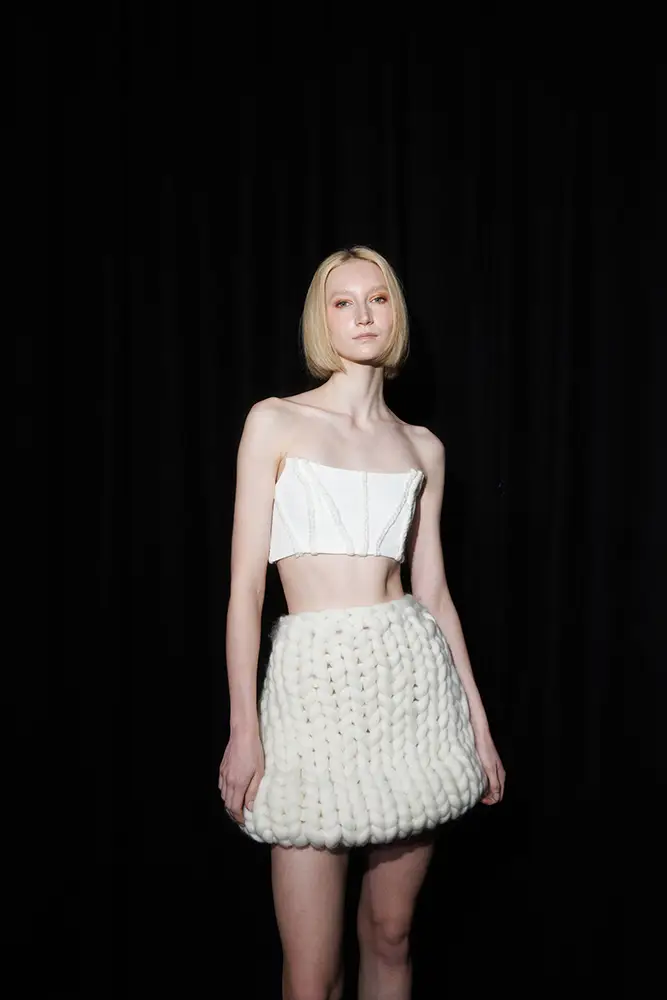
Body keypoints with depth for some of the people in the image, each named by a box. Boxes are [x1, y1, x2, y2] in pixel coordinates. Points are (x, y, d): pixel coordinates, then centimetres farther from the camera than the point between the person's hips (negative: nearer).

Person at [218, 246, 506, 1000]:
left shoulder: (422, 448, 11)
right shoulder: (276, 422, 1)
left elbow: (433, 592, 12)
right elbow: (245, 584, -3)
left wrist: (479, 723, 11)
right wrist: (243, 726, -10)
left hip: (413, 675, 4)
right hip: (314, 677, -3)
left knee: (390, 937, 14)